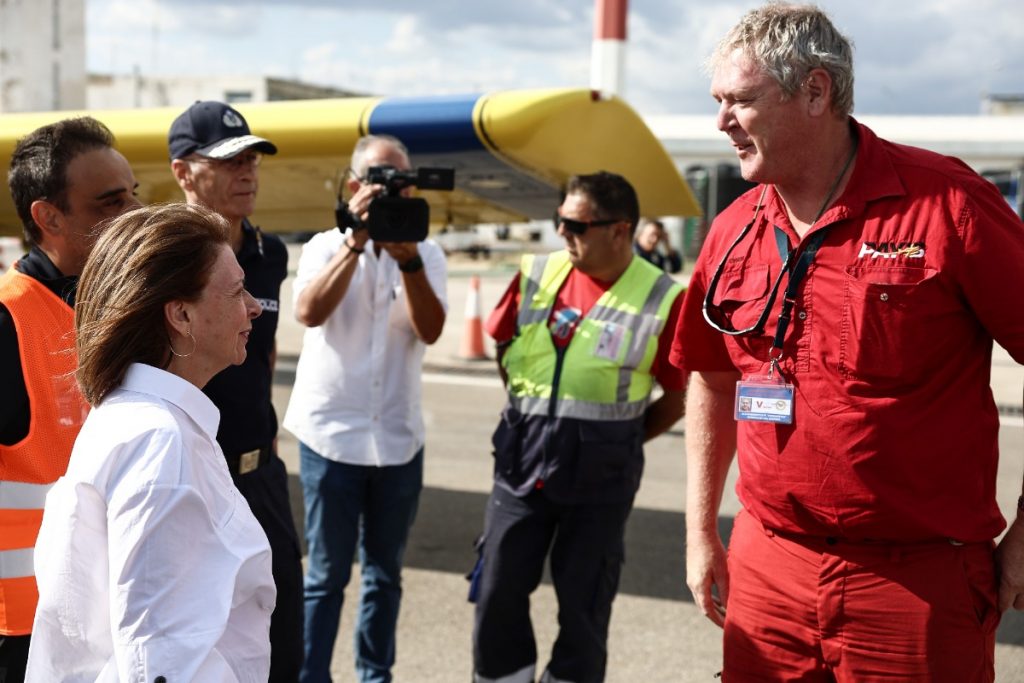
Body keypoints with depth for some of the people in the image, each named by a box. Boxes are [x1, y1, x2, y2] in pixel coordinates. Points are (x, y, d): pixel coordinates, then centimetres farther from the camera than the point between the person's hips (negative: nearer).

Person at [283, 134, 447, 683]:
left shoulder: (426, 254, 4)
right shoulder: (326, 246, 1)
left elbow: (430, 330, -11)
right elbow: (309, 312, -19)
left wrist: (407, 258, -22)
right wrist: (357, 240, -23)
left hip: (398, 438, 3)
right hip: (331, 433, -2)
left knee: (385, 572, 13)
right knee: (326, 574, 3)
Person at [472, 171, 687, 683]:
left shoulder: (662, 299, -11)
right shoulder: (536, 274, 1)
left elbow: (678, 396, -4)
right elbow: (504, 348, 16)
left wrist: (617, 441, 1)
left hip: (599, 476, -3)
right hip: (522, 463, 4)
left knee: (582, 606, 9)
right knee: (498, 593, 10)